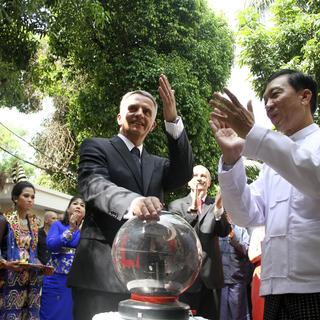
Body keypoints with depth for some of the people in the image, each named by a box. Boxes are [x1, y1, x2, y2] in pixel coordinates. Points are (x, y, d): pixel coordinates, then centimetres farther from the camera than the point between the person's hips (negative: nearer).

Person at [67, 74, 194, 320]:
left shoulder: (157, 164, 20)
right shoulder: (96, 148, 5)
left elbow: (184, 173, -2)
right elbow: (95, 186, -15)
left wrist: (173, 120, -14)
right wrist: (132, 201, -38)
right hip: (101, 273, -4)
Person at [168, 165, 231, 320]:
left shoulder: (216, 205, 8)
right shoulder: (176, 205, 3)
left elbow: (225, 232, -7)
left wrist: (218, 211, -27)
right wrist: (192, 209, -24)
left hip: (211, 274, 2)